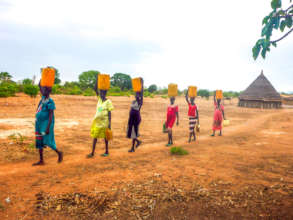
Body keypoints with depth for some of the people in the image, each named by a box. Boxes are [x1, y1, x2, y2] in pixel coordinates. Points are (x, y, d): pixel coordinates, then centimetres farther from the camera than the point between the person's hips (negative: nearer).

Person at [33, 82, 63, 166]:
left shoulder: (50, 102, -15)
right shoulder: (43, 97, 7)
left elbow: (51, 115, -19)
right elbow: (40, 85, 19)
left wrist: (48, 127, -23)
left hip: (46, 124, -8)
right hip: (39, 123, 8)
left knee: (47, 141, -4)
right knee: (39, 142, 9)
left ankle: (59, 153, 19)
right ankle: (41, 161, 18)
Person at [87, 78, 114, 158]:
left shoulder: (108, 101, -10)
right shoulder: (99, 98, 5)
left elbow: (109, 113, -11)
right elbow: (95, 89, -3)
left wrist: (109, 123, -14)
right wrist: (97, 79, -11)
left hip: (104, 122, -5)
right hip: (97, 120, 5)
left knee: (105, 136, 7)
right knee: (95, 136, 6)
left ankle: (106, 151, 22)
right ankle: (92, 153, 12)